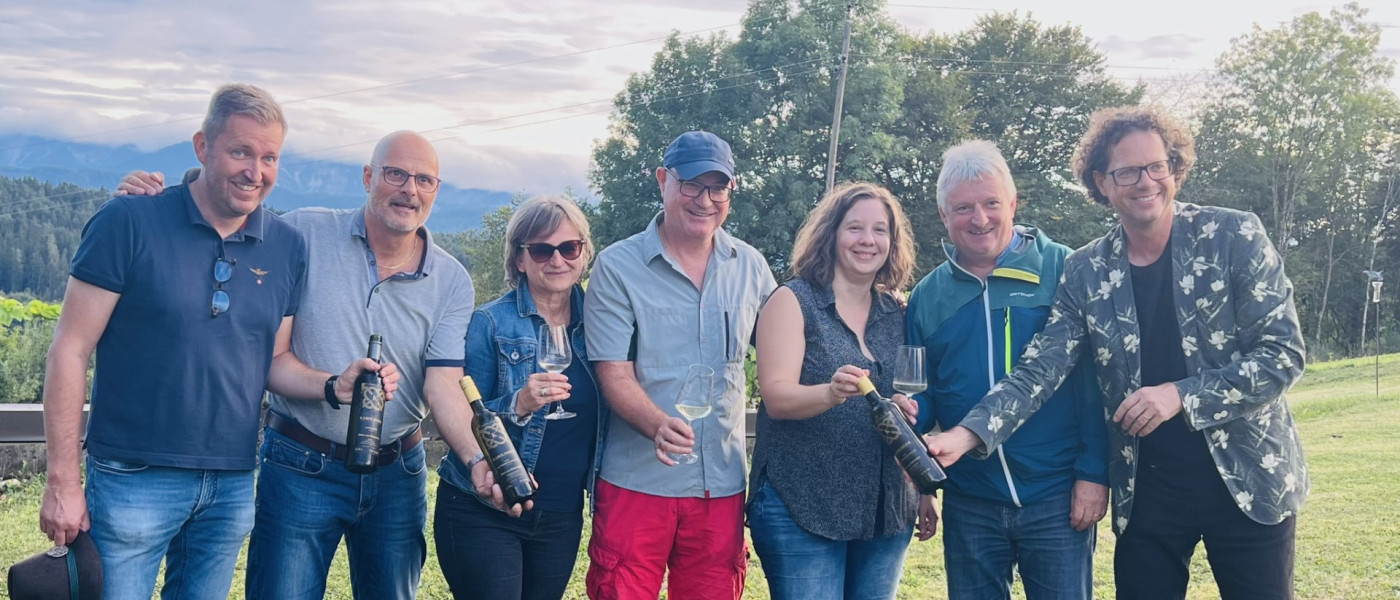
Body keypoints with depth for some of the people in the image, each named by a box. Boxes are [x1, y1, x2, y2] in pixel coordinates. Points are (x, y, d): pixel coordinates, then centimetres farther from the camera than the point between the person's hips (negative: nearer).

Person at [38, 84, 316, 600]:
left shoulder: (287, 247, 3)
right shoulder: (129, 223, -9)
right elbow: (70, 351, -7)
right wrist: (63, 482, -9)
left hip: (233, 487, 4)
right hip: (135, 480, -4)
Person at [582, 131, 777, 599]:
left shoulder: (750, 266, 7)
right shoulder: (617, 267, -5)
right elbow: (615, 376, -10)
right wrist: (660, 426, -29)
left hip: (722, 484, 4)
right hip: (637, 483, -3)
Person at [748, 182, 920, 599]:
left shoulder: (896, 314, 10)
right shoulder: (793, 300, -5)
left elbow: (910, 402, 16)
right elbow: (777, 397, -15)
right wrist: (831, 393, -34)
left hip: (885, 513, 5)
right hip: (801, 509, -5)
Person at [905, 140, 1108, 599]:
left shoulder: (1063, 271, -4)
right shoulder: (927, 295, 7)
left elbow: (1095, 379, -6)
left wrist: (1094, 472, -11)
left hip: (1056, 498, -3)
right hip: (969, 504, 3)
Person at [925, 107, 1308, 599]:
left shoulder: (1234, 237, -7)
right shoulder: (1086, 272, 0)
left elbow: (1283, 352, -9)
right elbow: (1039, 369, -6)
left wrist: (1182, 395, -21)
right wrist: (968, 433, -22)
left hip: (1247, 481, -1)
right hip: (1146, 491, 2)